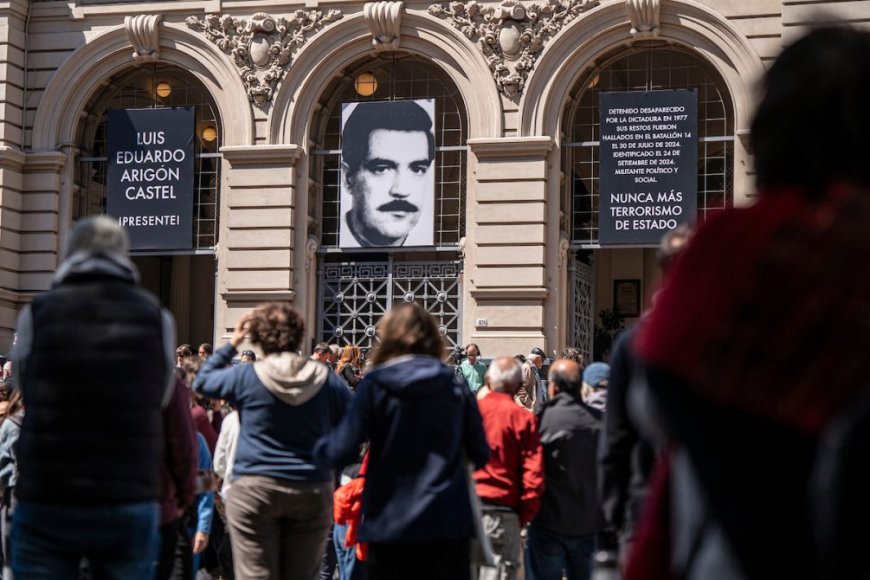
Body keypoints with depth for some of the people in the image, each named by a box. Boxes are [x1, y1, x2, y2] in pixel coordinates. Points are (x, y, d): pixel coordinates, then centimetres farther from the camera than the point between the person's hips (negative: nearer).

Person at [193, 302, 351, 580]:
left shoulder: (245, 376, -4)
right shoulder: (326, 379, 2)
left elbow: (201, 381, 14)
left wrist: (231, 344, 18)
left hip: (255, 488, -2)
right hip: (313, 491, 2)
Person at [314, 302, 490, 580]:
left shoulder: (375, 385, -5)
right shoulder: (455, 385, 3)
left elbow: (342, 451, -9)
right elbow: (481, 455, 6)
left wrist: (318, 447, 12)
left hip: (390, 523, -2)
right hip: (448, 523, 2)